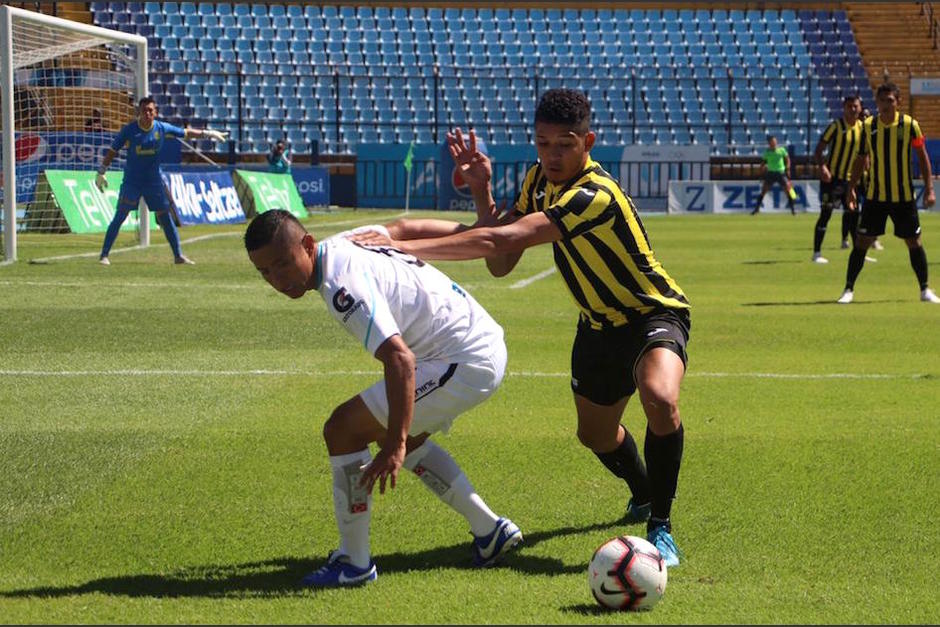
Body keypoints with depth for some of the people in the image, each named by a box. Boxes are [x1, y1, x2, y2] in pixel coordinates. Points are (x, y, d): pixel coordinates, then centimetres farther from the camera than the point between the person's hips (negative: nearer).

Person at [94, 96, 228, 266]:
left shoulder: (162, 128, -2)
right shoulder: (129, 130, -10)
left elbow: (186, 133, 10)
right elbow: (112, 151, -3)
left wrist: (207, 133, 8)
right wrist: (101, 172, -8)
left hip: (154, 181, 3)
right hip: (131, 182, -3)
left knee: (165, 218, 4)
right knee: (119, 217, -9)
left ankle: (178, 255, 11)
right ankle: (104, 255, -6)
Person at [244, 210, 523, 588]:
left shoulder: (343, 286, -25)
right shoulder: (342, 243, 5)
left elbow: (399, 359, -35)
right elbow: (402, 229, 25)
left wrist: (396, 443, -38)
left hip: (467, 365, -11)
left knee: (343, 429, -12)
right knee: (404, 437, 31)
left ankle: (354, 562, -4)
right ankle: (489, 530, 33)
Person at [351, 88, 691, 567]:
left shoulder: (594, 196, -34)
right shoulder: (538, 180, -6)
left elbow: (502, 241, -43)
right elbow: (500, 264, -5)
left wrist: (402, 246, -46)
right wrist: (482, 193, -17)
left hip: (654, 316, -8)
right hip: (599, 324, 9)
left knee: (660, 398, -37)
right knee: (595, 434, 23)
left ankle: (661, 526, -21)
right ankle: (642, 495, 57)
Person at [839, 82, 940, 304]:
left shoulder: (909, 125, -6)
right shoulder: (868, 126, -1)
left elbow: (922, 156, 0)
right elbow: (861, 159, 9)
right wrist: (851, 188, 4)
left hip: (904, 196, -1)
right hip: (875, 196, 1)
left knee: (914, 242, 5)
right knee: (861, 242, -2)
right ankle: (849, 289, 6)